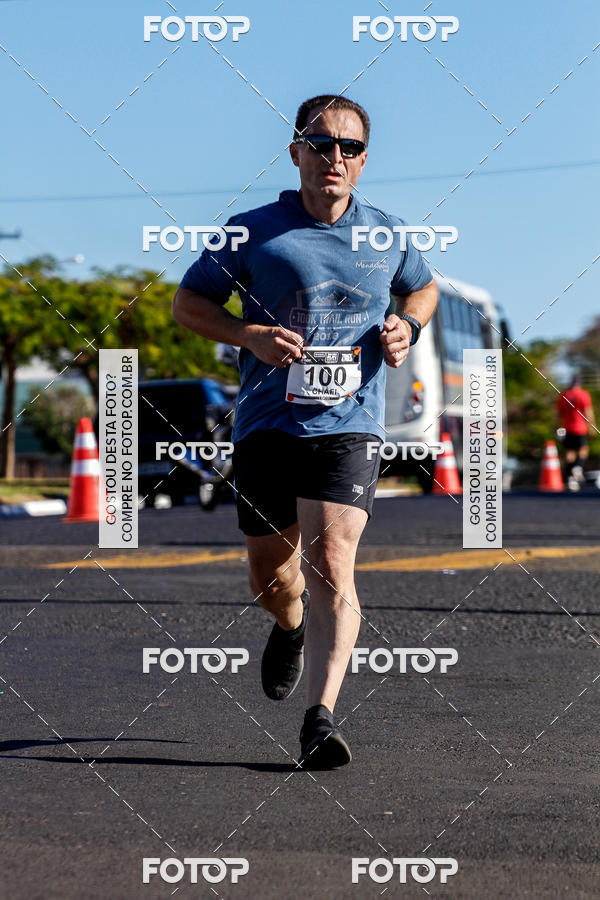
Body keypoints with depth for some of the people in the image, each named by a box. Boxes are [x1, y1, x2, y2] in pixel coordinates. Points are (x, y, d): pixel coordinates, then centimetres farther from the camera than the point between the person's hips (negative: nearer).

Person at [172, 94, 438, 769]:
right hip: (265, 427, 1)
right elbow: (187, 302, 6)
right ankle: (292, 626, 49)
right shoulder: (252, 232, 0)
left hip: (348, 428, -1)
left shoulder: (389, 236, 7)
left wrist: (406, 325, 4)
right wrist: (250, 335, -11)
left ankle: (320, 720, -20)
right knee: (269, 576, 12)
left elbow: (423, 288, 27)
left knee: (331, 566, -16)